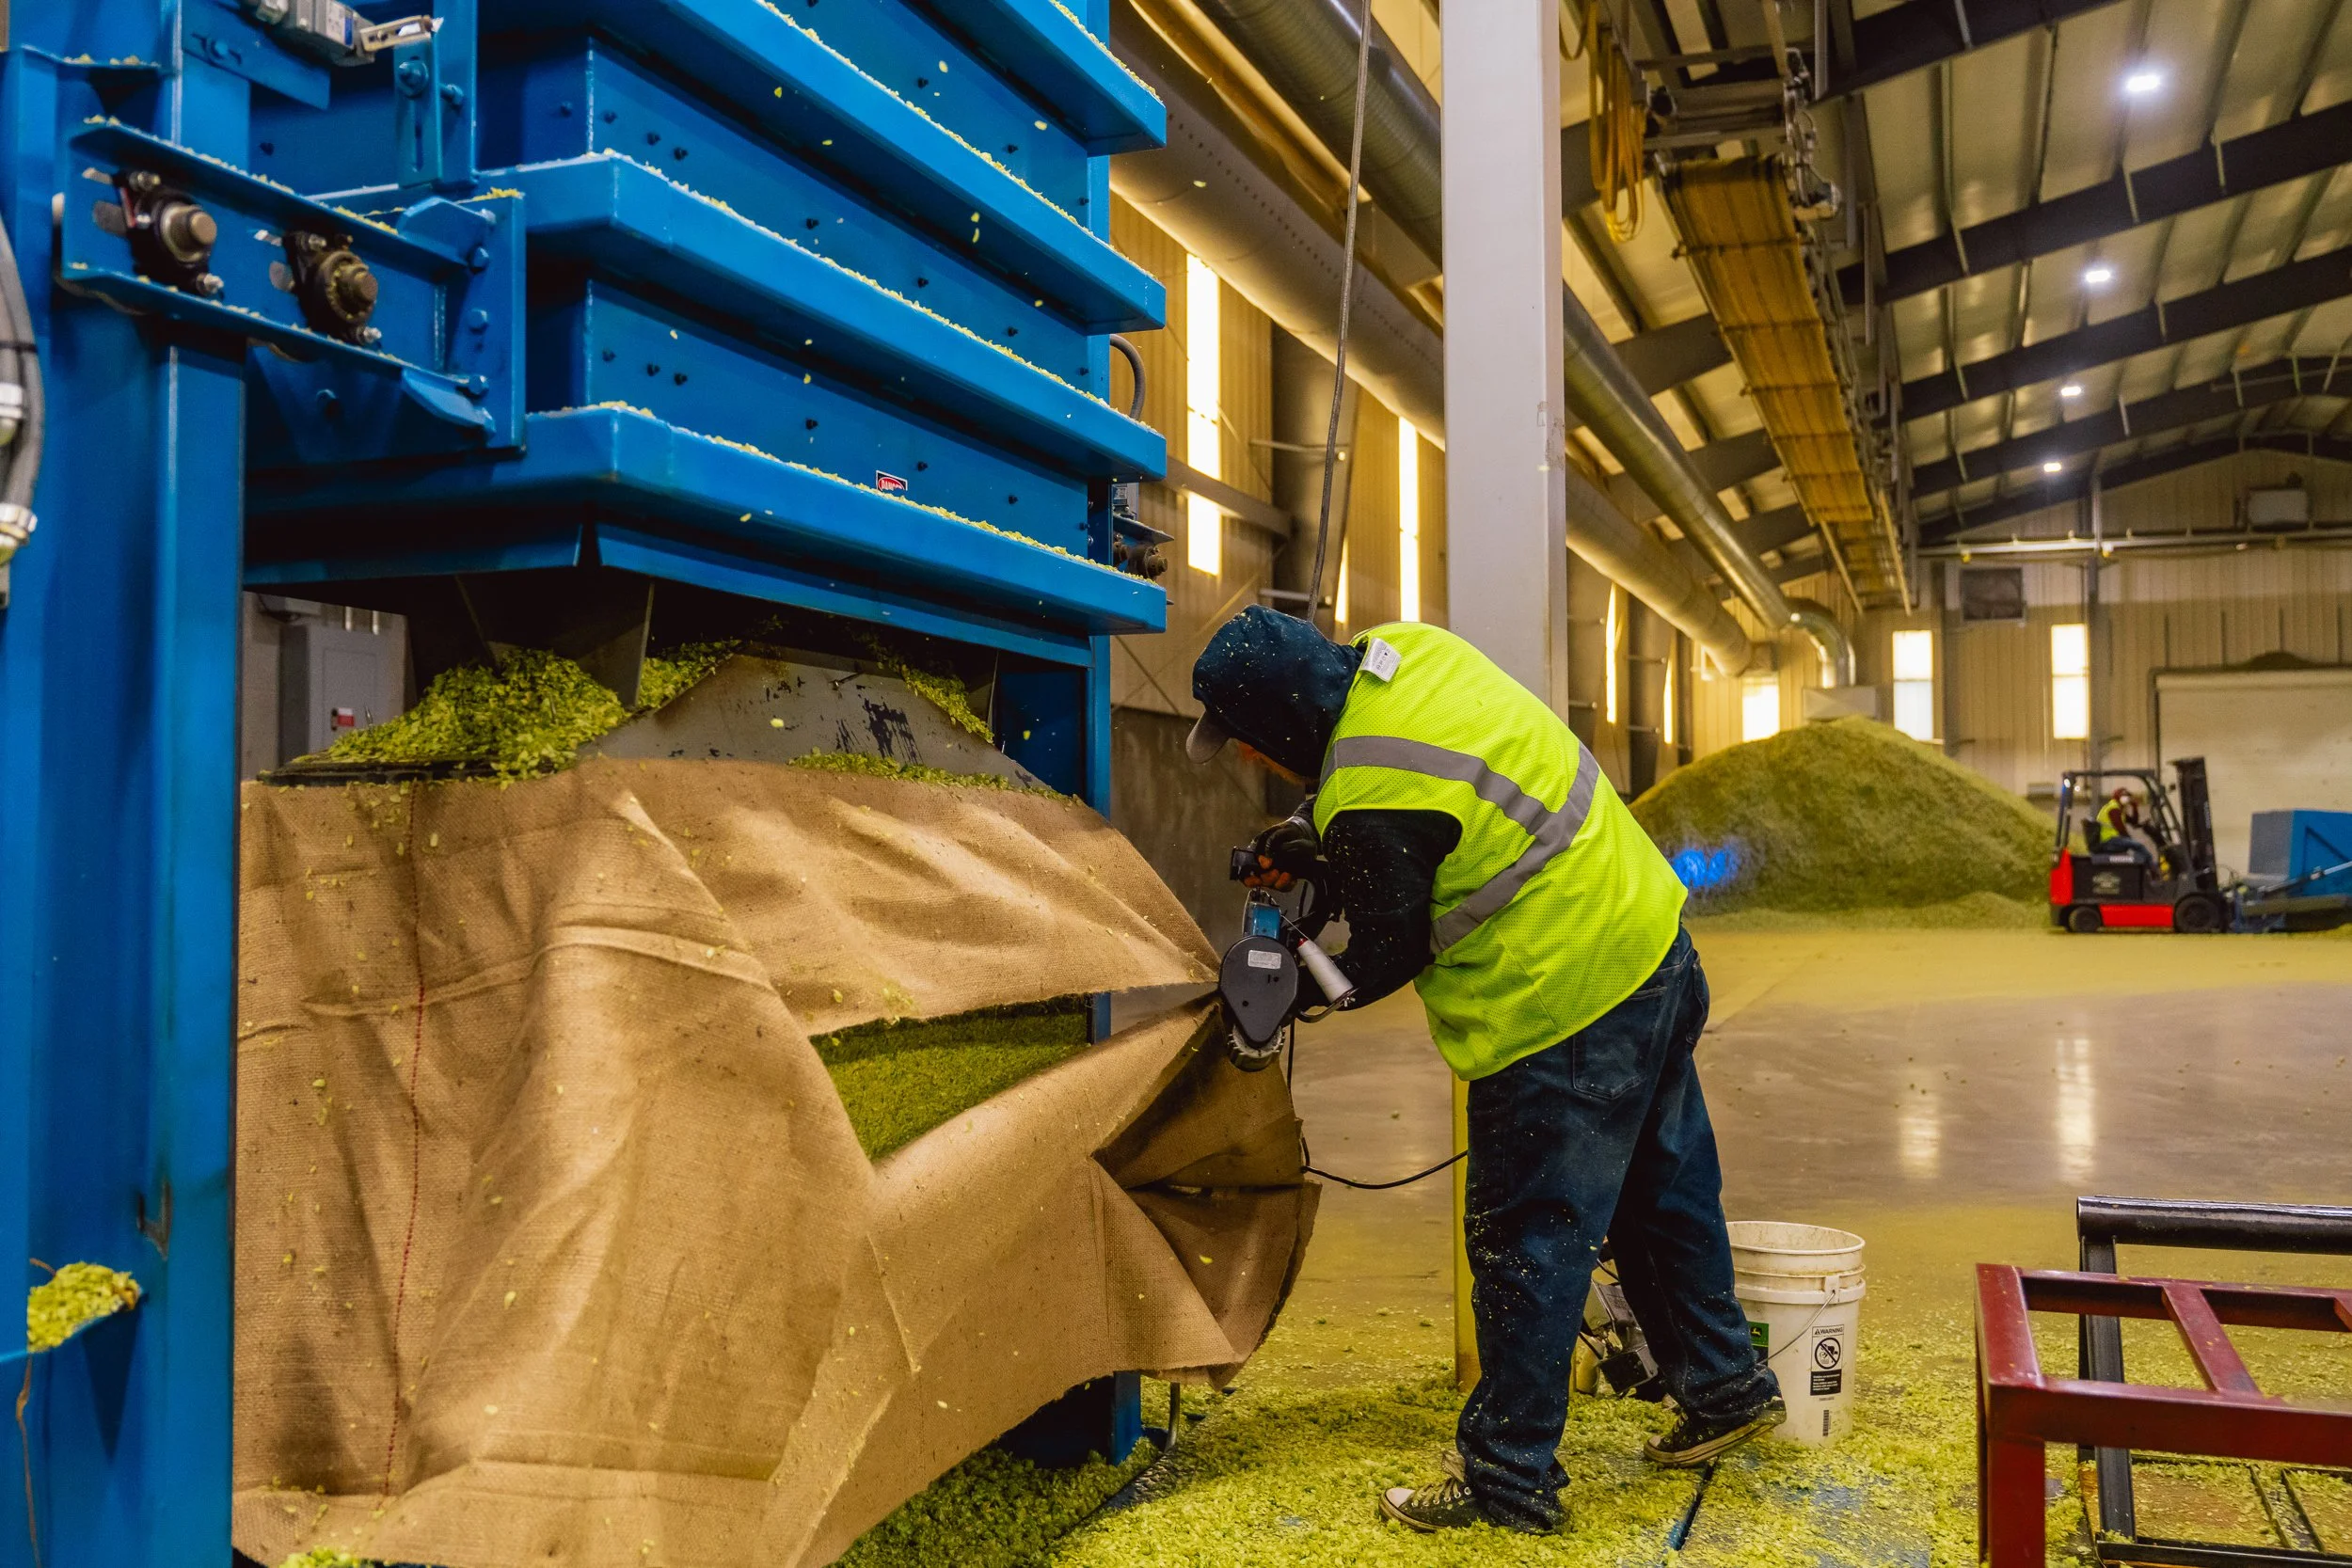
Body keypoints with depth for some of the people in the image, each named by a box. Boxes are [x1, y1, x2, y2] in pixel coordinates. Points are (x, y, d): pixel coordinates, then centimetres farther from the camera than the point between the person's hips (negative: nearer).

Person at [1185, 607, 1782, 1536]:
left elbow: (1387, 958, -11)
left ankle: (1507, 1477, 16)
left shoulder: (1369, 806, -26)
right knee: (1663, 1190, 23)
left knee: (1527, 1246, 3)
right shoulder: (1410, 651, -1)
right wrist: (1311, 837, 10)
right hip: (1654, 939, 10)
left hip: (1563, 1014, -10)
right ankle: (1726, 1389, 40)